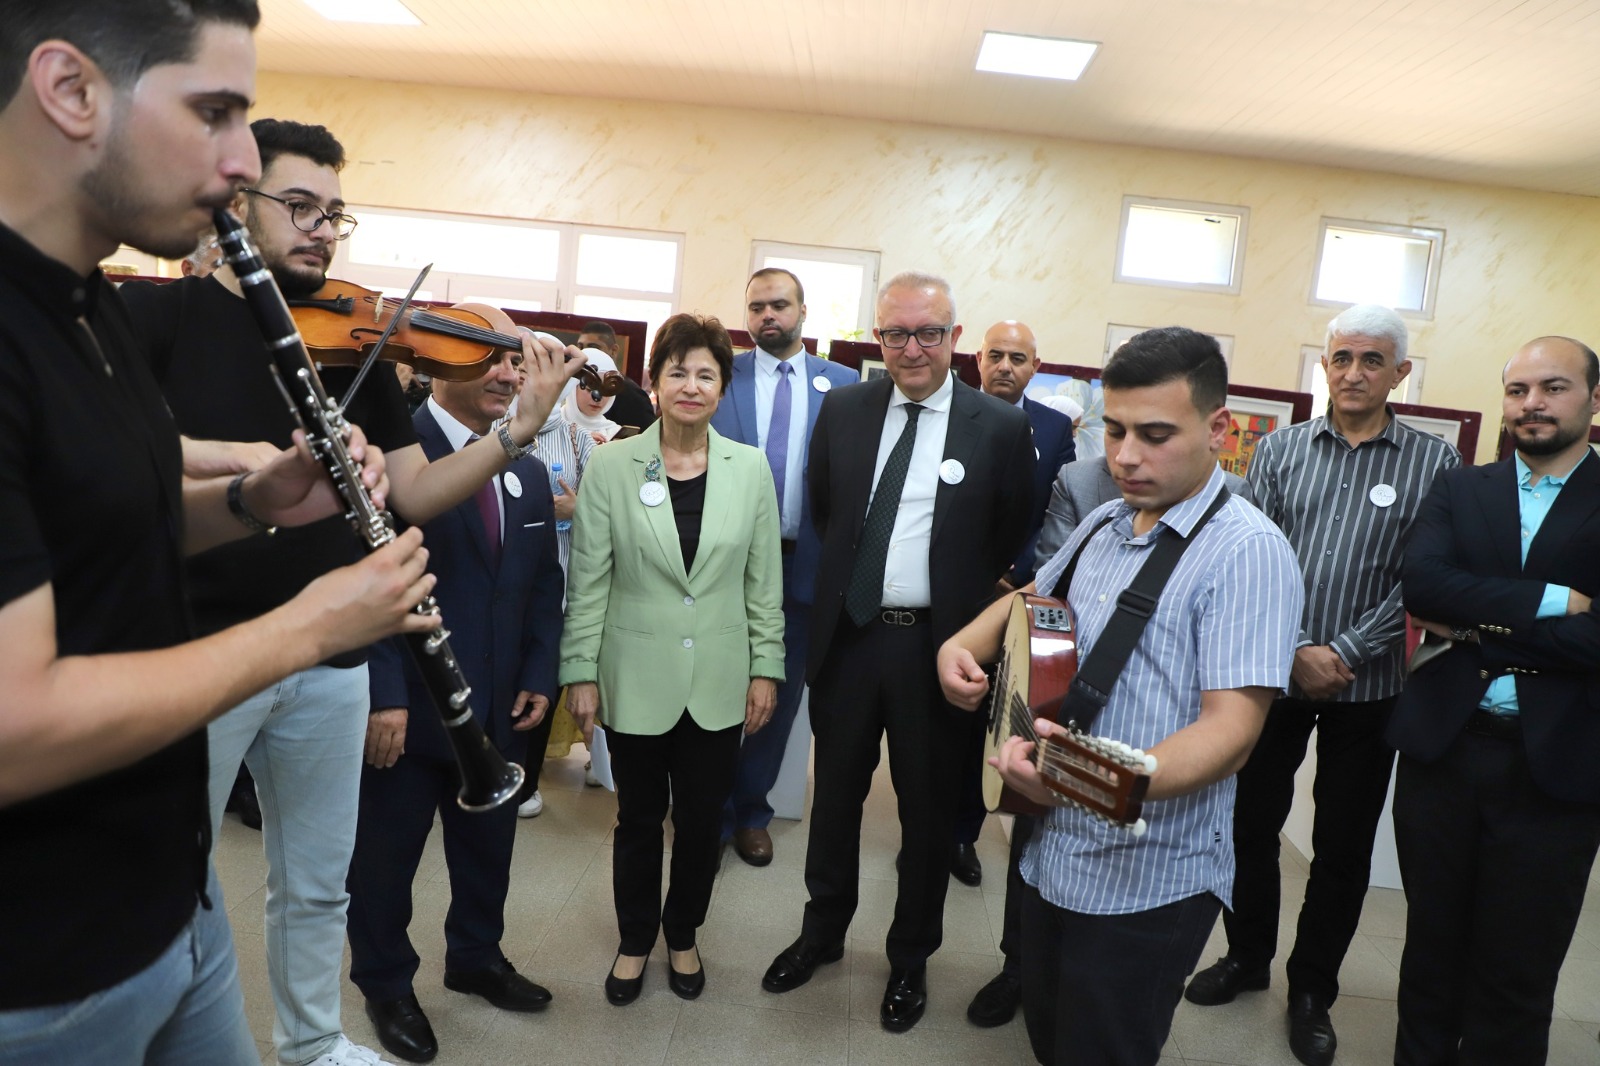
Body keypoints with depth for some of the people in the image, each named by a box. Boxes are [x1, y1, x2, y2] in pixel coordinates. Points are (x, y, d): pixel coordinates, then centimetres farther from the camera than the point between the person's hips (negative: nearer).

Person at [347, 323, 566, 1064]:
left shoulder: (528, 472, 9)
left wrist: (538, 678, 5)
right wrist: (384, 694, -21)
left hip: (499, 708, 6)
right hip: (408, 708, -6)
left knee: (488, 847, 20)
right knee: (386, 853, 14)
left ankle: (476, 958, 43)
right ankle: (385, 984, 37)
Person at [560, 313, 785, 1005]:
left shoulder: (750, 467, -1)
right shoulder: (611, 466, -6)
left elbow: (764, 580, 3)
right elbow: (587, 580, -3)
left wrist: (766, 669, 1)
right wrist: (580, 673, -4)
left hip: (718, 682, 1)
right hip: (636, 680, -1)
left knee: (702, 820, 13)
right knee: (638, 819, 15)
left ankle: (682, 934, 39)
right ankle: (635, 940, 39)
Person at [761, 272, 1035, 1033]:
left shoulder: (1000, 427, -7)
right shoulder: (842, 409, 2)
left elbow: (1015, 541, 0)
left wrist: (973, 618, -1)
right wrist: (844, 577, 10)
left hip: (938, 646, -2)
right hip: (847, 635, 3)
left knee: (927, 812, 14)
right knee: (835, 795, 18)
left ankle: (910, 958, 37)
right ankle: (823, 931, 42)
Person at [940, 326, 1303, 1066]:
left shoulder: (1248, 551, -17)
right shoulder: (1104, 524, 6)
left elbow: (1231, 727, -25)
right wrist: (963, 643, 3)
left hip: (1149, 884, -7)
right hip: (1051, 852, 7)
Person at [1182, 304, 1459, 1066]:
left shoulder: (1433, 462, -2)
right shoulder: (1279, 449, 1)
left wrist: (1344, 652, -16)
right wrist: (1294, 652, -14)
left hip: (1367, 688, -1)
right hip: (1274, 674, 1)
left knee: (1343, 848, 11)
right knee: (1252, 821, 13)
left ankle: (1312, 989, 31)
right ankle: (1247, 954, 36)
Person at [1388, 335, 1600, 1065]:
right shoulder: (1460, 490, 6)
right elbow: (1419, 584, -12)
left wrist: (1482, 628, -13)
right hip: (1443, 749, 2)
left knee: (1517, 977, 11)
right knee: (1432, 944, 17)